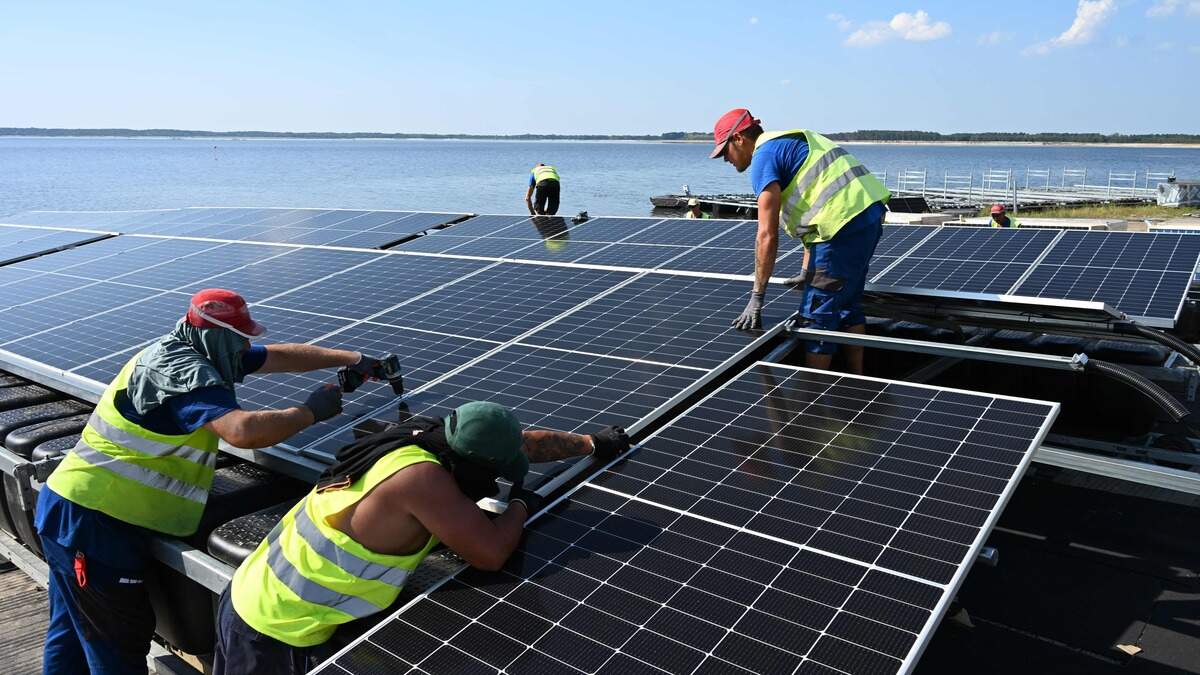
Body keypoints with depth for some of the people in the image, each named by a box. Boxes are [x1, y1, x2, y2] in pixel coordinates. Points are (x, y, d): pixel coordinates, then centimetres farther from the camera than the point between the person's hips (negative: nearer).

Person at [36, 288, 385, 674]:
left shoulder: (186, 352, 8)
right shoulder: (182, 370, -22)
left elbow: (281, 356, 12)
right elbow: (244, 430, -38)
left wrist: (352, 359, 11)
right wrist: (311, 411, -22)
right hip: (96, 524, -10)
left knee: (72, 636, 23)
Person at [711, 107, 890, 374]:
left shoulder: (764, 156, -7)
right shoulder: (789, 142, 23)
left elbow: (768, 235, -13)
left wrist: (757, 297, -9)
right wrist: (808, 271, 27)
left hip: (845, 223, -10)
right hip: (870, 212, 10)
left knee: (818, 315, -1)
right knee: (848, 305, 21)